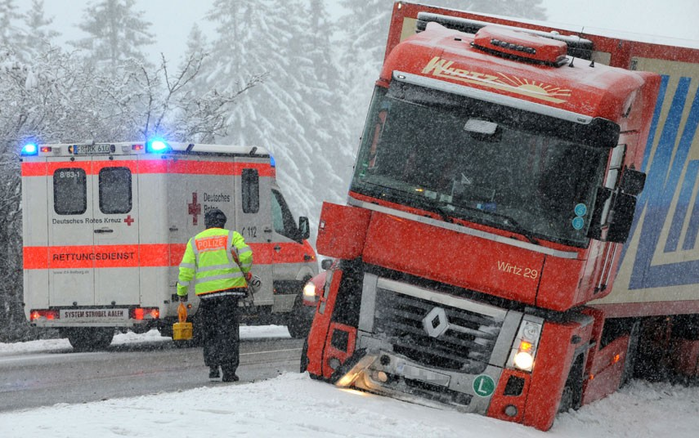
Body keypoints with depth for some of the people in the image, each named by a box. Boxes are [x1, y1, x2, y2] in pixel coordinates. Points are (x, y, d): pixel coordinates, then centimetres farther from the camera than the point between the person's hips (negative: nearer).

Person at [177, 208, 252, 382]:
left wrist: (182, 292, 10)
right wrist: (245, 272, 10)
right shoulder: (232, 236, 4)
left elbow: (186, 270, 4)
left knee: (210, 330, 16)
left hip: (206, 292, 2)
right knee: (228, 330, 1)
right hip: (229, 288, -2)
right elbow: (246, 256, -9)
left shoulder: (194, 242, 11)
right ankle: (228, 371, -5)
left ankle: (213, 367, 12)